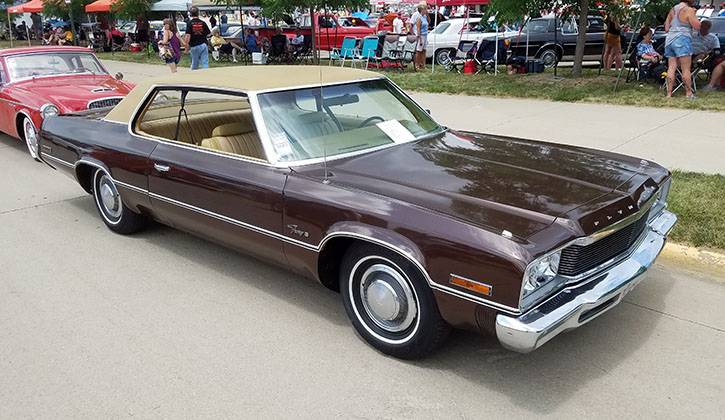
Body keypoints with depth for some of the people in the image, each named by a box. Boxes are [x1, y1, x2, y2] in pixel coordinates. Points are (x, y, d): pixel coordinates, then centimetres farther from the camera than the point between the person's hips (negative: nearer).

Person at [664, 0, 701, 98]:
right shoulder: (689, 10, -6)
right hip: (682, 40, -7)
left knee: (671, 68, 5)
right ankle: (688, 93, -2)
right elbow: (697, 27, -8)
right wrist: (694, 16, 6)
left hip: (669, 40, 7)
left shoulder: (672, 10, 15)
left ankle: (669, 93, 1)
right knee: (686, 69, -4)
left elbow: (666, 28, 18)